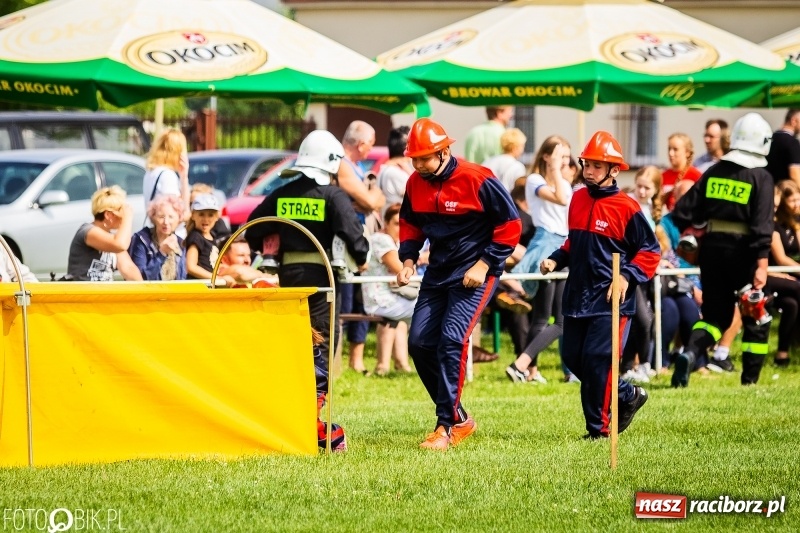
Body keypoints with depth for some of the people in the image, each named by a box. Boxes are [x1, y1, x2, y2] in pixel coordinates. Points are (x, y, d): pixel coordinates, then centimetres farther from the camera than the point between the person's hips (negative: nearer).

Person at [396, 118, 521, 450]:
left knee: (452, 341, -21)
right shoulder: (416, 183, 1)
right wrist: (408, 259, 2)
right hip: (437, 273, 7)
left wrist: (485, 264, -16)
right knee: (419, 342, 3)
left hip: (475, 274, -7)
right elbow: (410, 223, 18)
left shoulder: (477, 180, -18)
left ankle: (447, 426, -16)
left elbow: (510, 224, -12)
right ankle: (459, 418, 16)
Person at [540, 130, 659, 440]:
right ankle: (627, 396, 27)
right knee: (573, 357, 9)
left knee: (597, 360, -12)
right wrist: (555, 260, 6)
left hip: (610, 300, -7)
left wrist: (627, 276, -17)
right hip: (577, 295, 7)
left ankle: (599, 427, -1)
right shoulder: (578, 199, 9)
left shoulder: (626, 208, -10)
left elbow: (650, 251, -5)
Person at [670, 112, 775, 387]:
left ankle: (690, 352, -15)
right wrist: (761, 264, -20)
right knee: (756, 316, 12)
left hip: (712, 248, 4)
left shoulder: (714, 172, 5)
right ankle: (750, 379, 13)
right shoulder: (761, 178, -7)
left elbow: (683, 212, 4)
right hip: (742, 251, -4)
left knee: (715, 315, 12)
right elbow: (762, 225, -16)